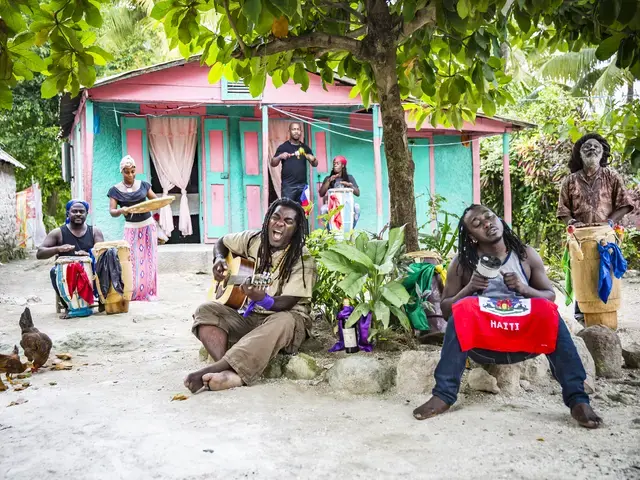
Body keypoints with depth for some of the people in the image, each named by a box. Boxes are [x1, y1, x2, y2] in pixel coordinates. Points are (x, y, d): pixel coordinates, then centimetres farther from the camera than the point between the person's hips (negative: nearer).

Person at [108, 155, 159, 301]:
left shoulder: (143, 185, 5)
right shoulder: (115, 190, -2)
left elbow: (156, 199, 7)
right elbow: (112, 211, -8)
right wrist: (121, 210, -30)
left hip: (148, 225, 2)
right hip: (131, 228, -2)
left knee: (149, 259, 2)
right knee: (132, 260, -6)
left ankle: (148, 292, 9)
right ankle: (132, 293, 1)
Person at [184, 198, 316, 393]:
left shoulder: (302, 260, -14)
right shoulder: (253, 240, 1)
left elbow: (286, 303, -21)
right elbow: (222, 242, 21)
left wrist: (262, 299, -42)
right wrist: (219, 260, -1)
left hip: (285, 317, -5)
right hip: (249, 315, 5)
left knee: (283, 323, -41)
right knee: (206, 310, -18)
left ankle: (211, 370, -47)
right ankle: (229, 372, -42)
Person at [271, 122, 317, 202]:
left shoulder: (305, 148, 15)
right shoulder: (283, 147, 3)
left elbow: (315, 164, 18)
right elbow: (273, 163, -2)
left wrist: (313, 159, -5)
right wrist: (280, 156, -22)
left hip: (303, 185, 4)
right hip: (288, 185, -4)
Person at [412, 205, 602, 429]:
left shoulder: (526, 255, 6)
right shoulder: (462, 263, 3)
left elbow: (550, 297, 9)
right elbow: (446, 308, 4)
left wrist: (524, 289, -11)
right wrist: (469, 289, -14)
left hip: (523, 338, 1)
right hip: (481, 343, -1)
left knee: (548, 313, -27)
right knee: (462, 311, -29)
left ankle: (577, 399, -27)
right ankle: (443, 396, -30)